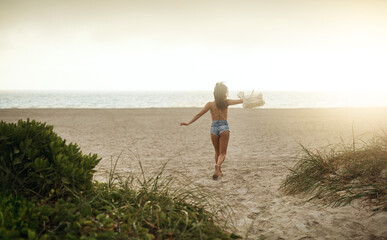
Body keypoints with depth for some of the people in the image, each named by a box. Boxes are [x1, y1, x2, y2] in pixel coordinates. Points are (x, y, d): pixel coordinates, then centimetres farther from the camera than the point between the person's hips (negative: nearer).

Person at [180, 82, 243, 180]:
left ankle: (219, 170, 26)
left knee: (217, 152, 21)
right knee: (222, 153, -2)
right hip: (224, 127, -2)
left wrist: (189, 123, 5)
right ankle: (217, 165, -33)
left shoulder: (210, 104, 0)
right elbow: (240, 101, 4)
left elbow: (199, 114, -1)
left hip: (214, 128, 2)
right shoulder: (226, 102, -1)